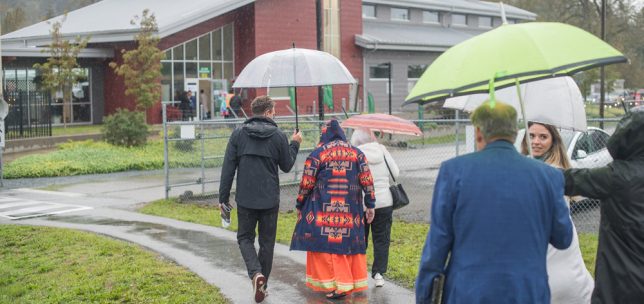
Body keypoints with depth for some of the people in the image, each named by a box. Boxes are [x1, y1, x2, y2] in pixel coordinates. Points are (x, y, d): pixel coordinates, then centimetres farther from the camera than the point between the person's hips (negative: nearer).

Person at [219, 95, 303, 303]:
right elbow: (287, 166, 6)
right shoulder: (278, 136, -4)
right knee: (267, 242, 12)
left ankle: (256, 274, -10)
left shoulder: (238, 134, -1)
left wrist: (223, 197, 3)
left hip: (246, 199, 0)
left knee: (245, 238, 14)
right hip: (270, 200, 0)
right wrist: (295, 144, 21)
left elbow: (228, 167, -3)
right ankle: (262, 284, 18)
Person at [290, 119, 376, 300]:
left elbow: (306, 183, -3)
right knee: (349, 243, 13)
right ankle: (351, 283, 20)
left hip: (323, 212, -3)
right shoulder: (357, 153, 5)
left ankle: (337, 286, -4)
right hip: (350, 211, 3)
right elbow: (367, 181, 3)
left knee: (327, 244, 1)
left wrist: (300, 205, 9)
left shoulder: (317, 154, -3)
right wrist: (370, 205, 9)